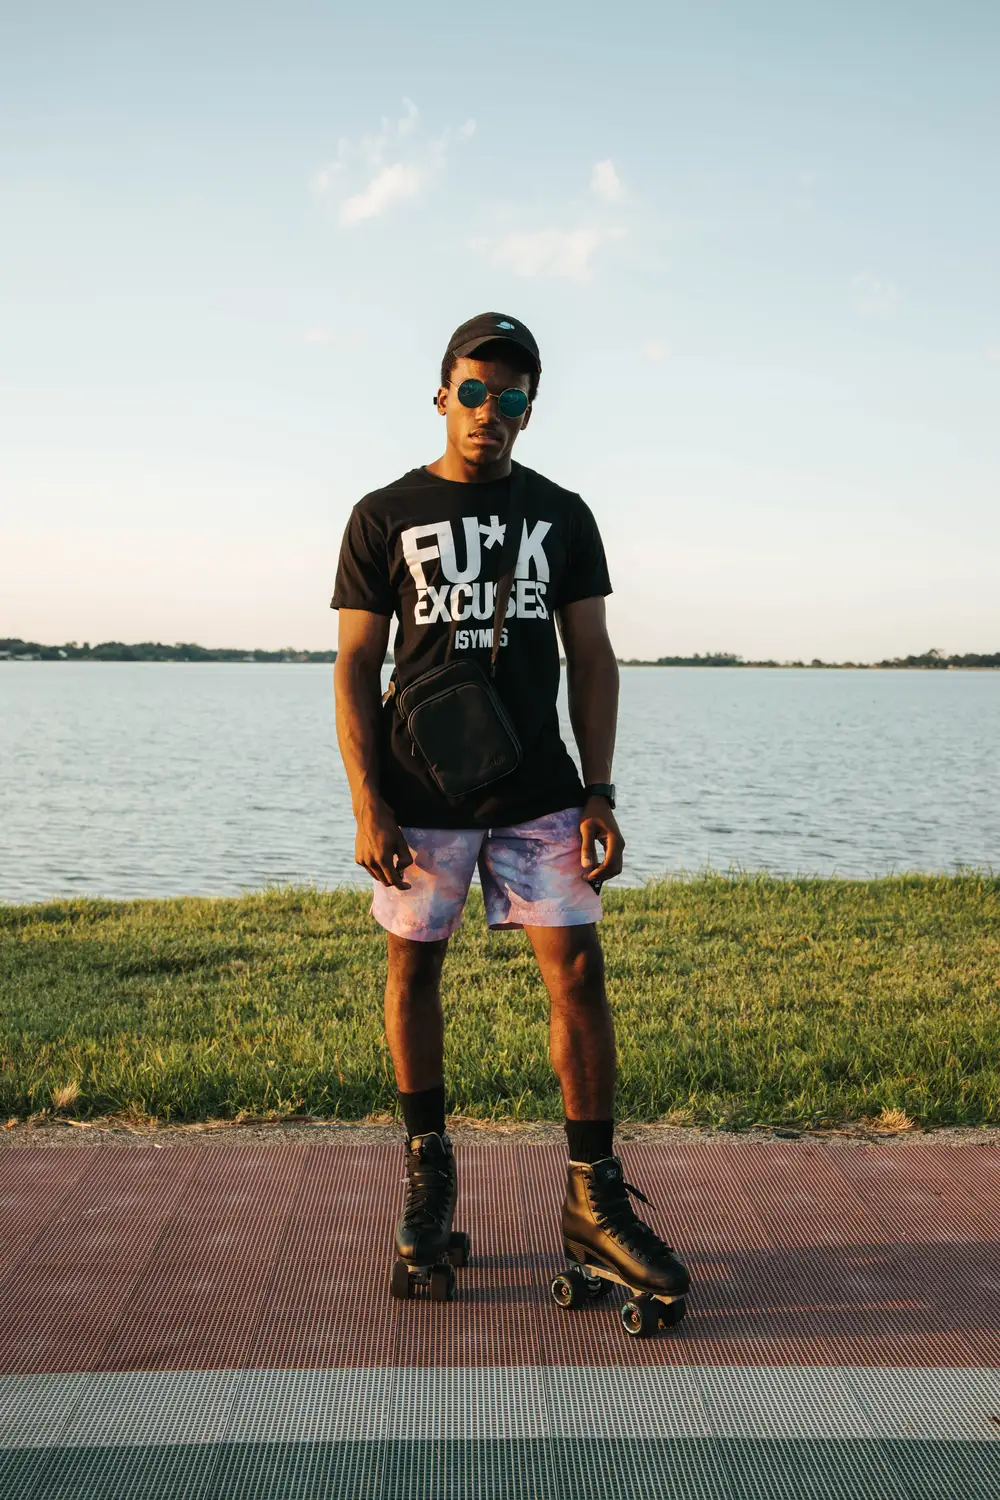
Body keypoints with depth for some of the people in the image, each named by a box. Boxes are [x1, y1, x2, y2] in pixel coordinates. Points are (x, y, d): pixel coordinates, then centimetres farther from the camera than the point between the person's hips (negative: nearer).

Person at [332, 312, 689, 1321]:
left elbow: (591, 662, 7)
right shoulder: (385, 517, 3)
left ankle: (594, 1200, 5)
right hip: (419, 795, -1)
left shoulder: (561, 516, 9)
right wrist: (366, 805, -8)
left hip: (538, 793, 1)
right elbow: (356, 667, 0)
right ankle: (426, 1172, 24)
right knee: (414, 971, 6)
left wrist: (599, 795, -1)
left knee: (578, 974, -4)